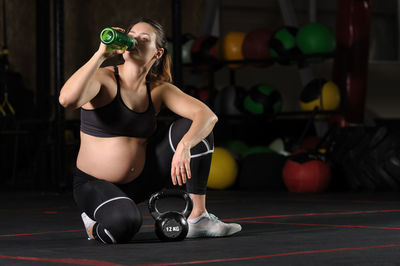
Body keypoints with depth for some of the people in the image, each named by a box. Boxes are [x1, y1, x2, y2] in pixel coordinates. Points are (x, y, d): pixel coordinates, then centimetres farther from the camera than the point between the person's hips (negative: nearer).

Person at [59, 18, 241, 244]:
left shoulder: (159, 90, -1)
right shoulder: (104, 79, -13)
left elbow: (208, 115, -14)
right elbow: (67, 99, -35)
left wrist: (184, 145, -34)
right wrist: (101, 55, -32)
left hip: (141, 180, 5)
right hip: (96, 184, -5)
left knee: (193, 127, -10)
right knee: (123, 223, -39)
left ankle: (198, 217, -6)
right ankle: (96, 225, 0)